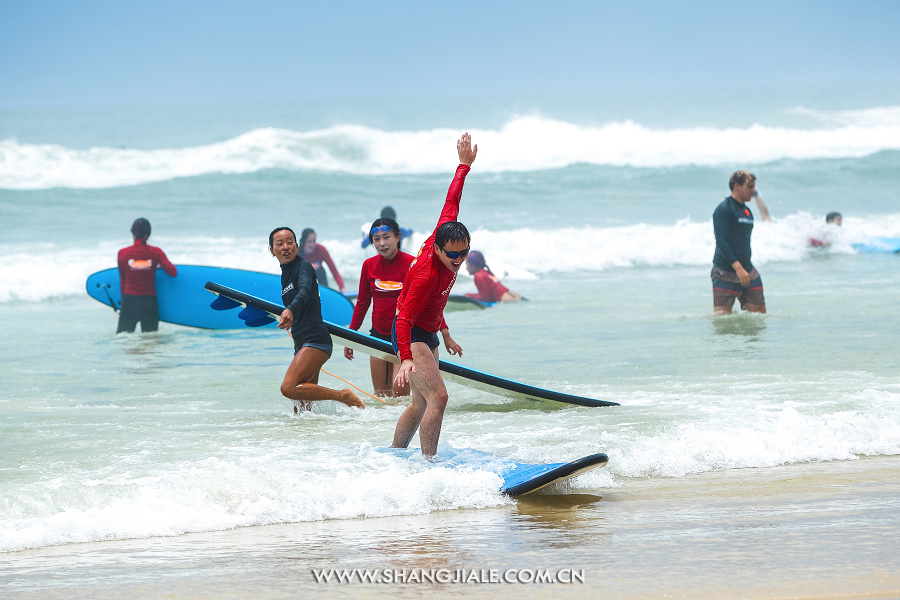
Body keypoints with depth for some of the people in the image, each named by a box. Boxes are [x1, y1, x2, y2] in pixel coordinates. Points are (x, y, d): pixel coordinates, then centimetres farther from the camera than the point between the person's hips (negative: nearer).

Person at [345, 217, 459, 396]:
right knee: (381, 395, 3)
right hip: (379, 335, 4)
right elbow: (362, 303, 15)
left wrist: (446, 335, -12)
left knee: (400, 391, -14)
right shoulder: (369, 265, 2)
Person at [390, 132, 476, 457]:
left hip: (427, 334, 10)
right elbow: (405, 318, -37)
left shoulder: (443, 232, -10)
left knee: (421, 404, 18)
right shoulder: (427, 275, -32)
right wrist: (406, 359, -51)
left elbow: (451, 202, 7)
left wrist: (464, 165, 18)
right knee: (437, 396, -23)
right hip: (411, 336, -10)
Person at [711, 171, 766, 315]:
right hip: (726, 272, -8)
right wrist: (738, 267, -25)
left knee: (760, 313, 1)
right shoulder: (724, 209, -10)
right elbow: (721, 241, -18)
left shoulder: (747, 211, 17)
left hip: (748, 272, 8)